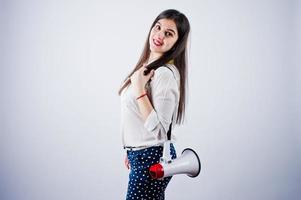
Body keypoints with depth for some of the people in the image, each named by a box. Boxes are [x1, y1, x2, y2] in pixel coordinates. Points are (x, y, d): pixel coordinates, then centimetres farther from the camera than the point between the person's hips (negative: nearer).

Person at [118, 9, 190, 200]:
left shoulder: (166, 74, -20)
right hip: (140, 154, 9)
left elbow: (158, 129, -25)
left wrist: (139, 89, -25)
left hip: (152, 158, -9)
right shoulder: (147, 65, 8)